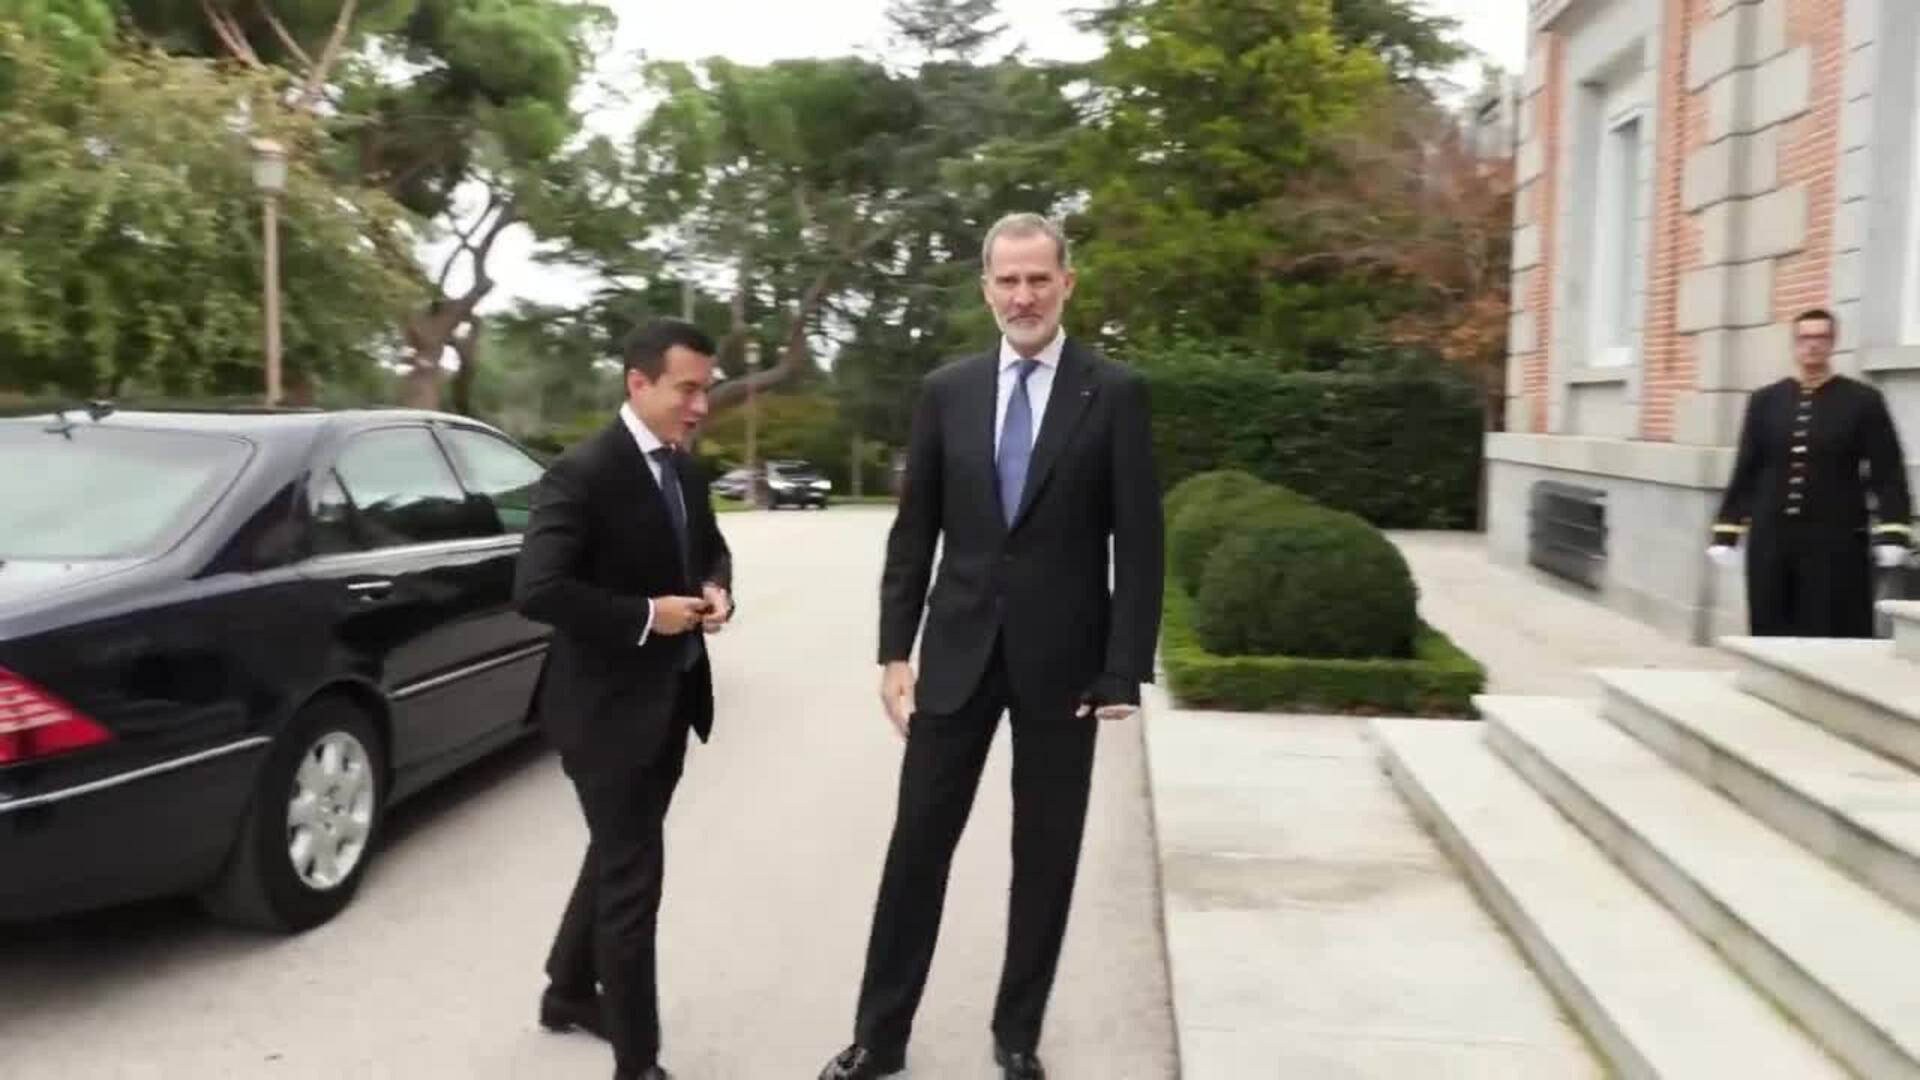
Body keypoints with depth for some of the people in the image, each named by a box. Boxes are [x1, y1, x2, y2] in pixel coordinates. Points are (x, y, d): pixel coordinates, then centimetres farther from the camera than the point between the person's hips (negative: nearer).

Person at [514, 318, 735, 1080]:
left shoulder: (685, 470, 6)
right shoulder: (583, 474, -20)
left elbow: (708, 549, 21)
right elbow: (536, 591, -27)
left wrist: (715, 590, -2)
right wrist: (645, 616, -24)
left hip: (669, 700, 9)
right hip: (608, 706, -9)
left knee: (617, 858, 23)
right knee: (632, 880, 0)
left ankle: (570, 993, 44)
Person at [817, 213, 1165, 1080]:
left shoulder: (1114, 393, -4)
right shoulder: (946, 391, 4)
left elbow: (1138, 544, -5)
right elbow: (913, 532, 6)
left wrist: (1125, 670, -10)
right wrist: (895, 649, 1)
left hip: (1062, 657, -2)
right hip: (958, 650, 2)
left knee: (1046, 855, 9)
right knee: (918, 844, 7)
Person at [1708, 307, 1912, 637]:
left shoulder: (1863, 401, 1)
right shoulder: (1764, 400, 8)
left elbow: (1887, 473, -2)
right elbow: (1745, 471, 9)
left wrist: (1892, 532, -13)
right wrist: (1726, 531, 5)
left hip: (1836, 541, -2)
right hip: (1770, 540, 2)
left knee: (1832, 636, 0)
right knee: (1771, 635, 5)